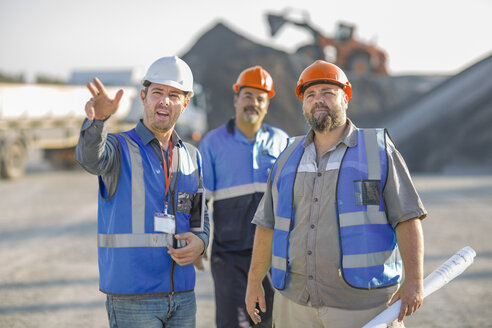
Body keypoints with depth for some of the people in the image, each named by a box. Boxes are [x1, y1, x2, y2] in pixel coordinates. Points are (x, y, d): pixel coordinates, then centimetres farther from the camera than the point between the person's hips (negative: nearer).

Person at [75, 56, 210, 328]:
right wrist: (98, 118, -50)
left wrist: (199, 243, -3)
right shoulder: (119, 148, -5)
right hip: (132, 297, -5)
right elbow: (90, 157, -28)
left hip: (182, 296, 5)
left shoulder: (192, 157, 12)